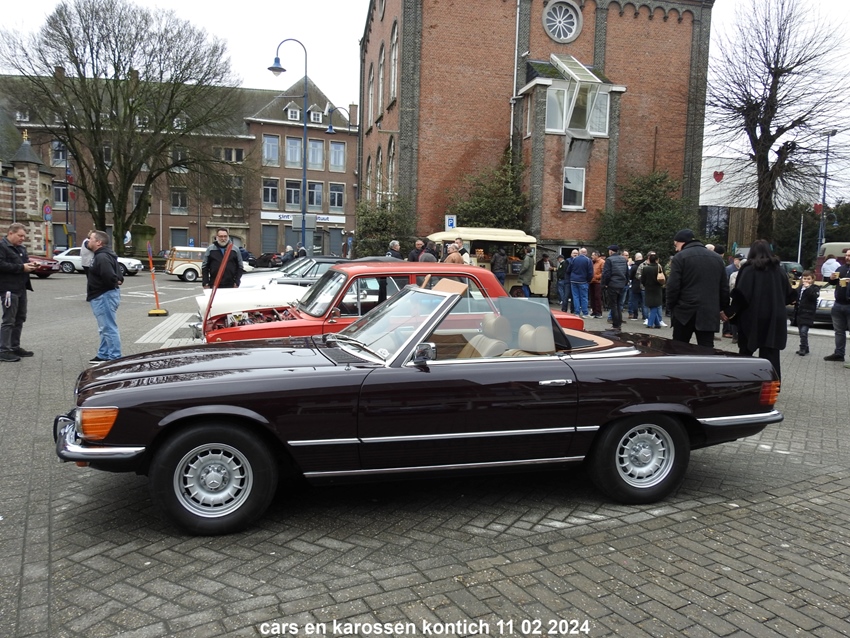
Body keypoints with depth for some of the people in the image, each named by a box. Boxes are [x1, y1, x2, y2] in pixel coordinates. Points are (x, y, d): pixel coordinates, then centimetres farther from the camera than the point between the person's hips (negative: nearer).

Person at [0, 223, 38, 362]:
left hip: (21, 288, 9)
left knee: (20, 319, 13)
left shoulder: (21, 248, 18)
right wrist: (21, 267, -22)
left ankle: (15, 347, 23)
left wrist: (30, 265, 6)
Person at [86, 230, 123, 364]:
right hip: (103, 296, 12)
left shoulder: (102, 257, -19)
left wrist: (114, 283, -12)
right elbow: (115, 274, 22)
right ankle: (103, 355, 28)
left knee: (109, 329, -8)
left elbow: (109, 276, -32)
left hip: (104, 296, -12)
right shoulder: (103, 255, 17)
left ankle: (115, 358, -5)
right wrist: (118, 280, 4)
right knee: (105, 328, 18)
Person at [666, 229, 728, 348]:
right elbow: (724, 287, 14)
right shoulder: (717, 258, 13)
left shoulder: (680, 257, -5)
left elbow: (673, 286, -10)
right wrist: (722, 308, 20)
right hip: (709, 313, 4)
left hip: (685, 311, -4)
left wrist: (670, 306, 3)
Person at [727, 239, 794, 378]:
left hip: (752, 318, -3)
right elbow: (789, 296, 11)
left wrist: (730, 311, -9)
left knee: (746, 354, 11)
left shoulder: (748, 269, -7)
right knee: (770, 356, 2)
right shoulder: (779, 269, 7)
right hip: (774, 319, 3)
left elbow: (741, 295, -15)